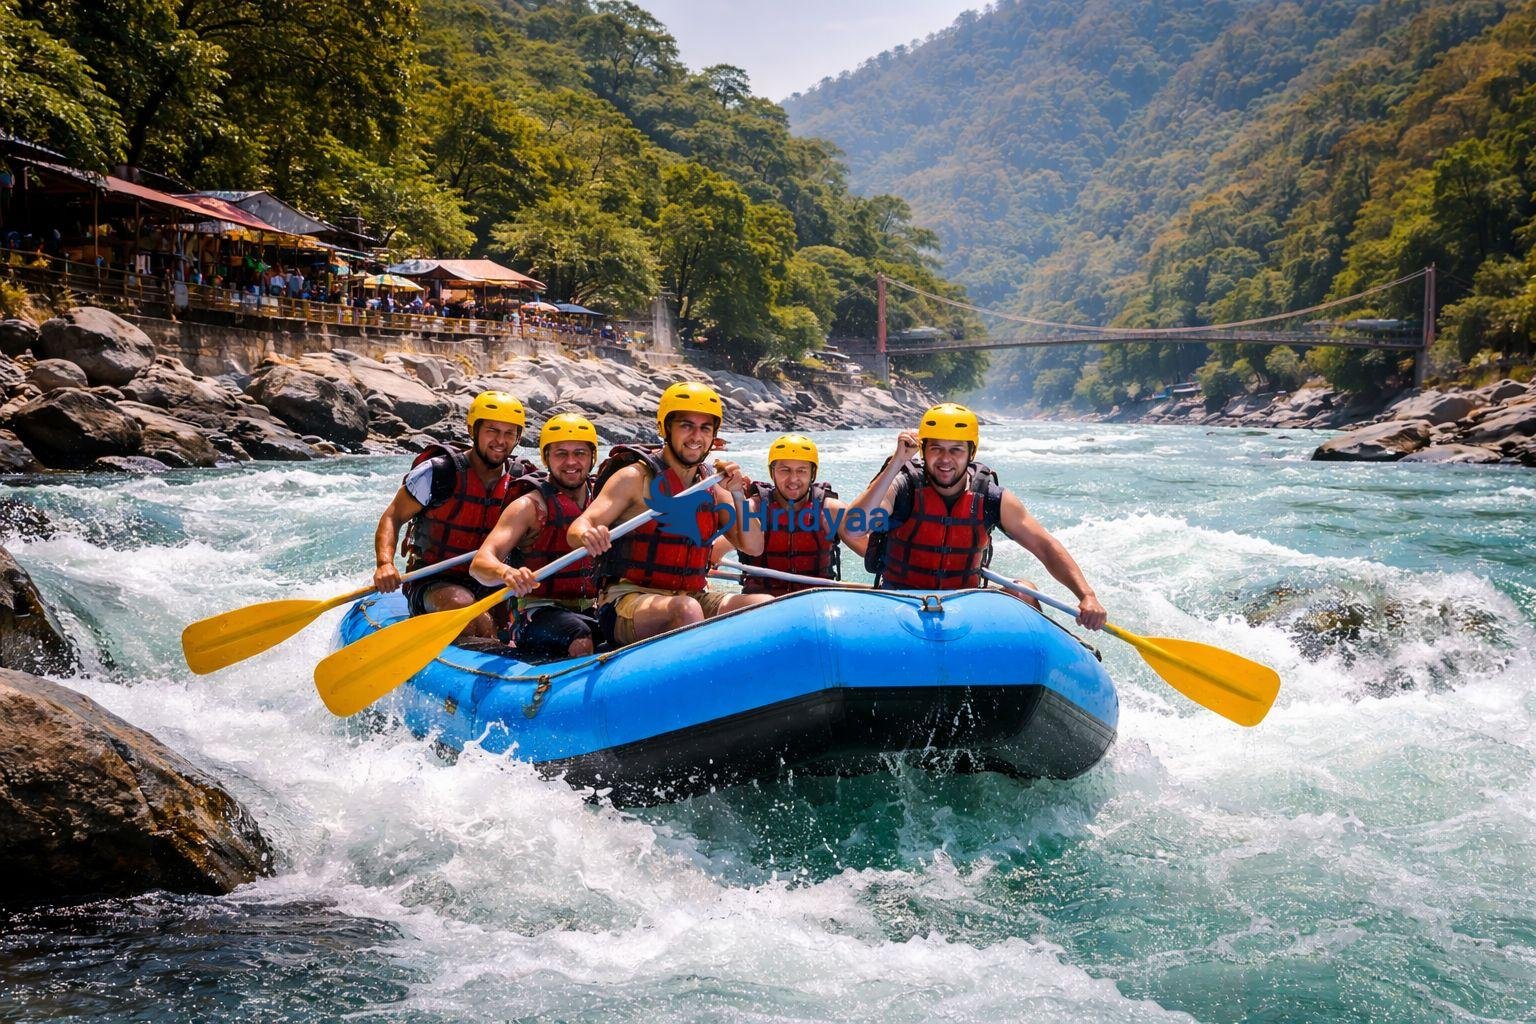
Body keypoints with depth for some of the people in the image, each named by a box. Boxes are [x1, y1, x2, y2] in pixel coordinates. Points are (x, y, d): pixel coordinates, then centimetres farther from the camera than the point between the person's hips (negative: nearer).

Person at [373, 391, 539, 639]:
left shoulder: (523, 481, 4)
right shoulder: (437, 472, -9)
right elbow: (392, 518, -5)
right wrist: (385, 564, -23)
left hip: (489, 585, 4)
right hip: (431, 582, -3)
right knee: (465, 606, -36)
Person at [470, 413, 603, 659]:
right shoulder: (530, 506, -3)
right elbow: (479, 564, -16)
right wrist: (506, 572, -39)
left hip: (594, 611, 5)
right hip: (541, 611, -5)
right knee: (581, 643, -36)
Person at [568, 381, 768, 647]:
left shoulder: (714, 489, 14)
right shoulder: (635, 478, -2)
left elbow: (754, 547, 9)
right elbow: (577, 529, -12)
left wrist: (738, 495, -5)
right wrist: (587, 534, -36)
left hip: (694, 597, 6)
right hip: (629, 599, -6)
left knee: (767, 605, -16)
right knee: (687, 609, -37)